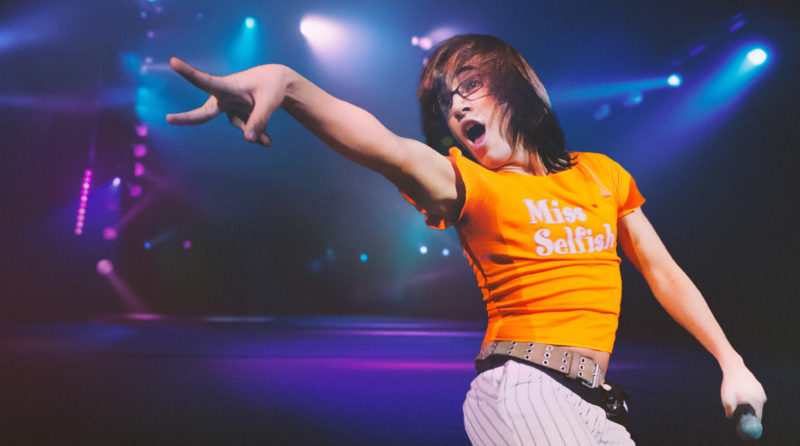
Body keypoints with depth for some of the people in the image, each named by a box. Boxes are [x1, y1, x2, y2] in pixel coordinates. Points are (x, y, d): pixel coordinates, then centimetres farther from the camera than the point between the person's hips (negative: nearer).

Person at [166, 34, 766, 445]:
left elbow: (665, 274, 17)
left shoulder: (601, 173, 10)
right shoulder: (469, 184, -5)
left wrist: (731, 362, 19)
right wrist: (288, 83, -44)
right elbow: (385, 146, -27)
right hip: (523, 389, -5)